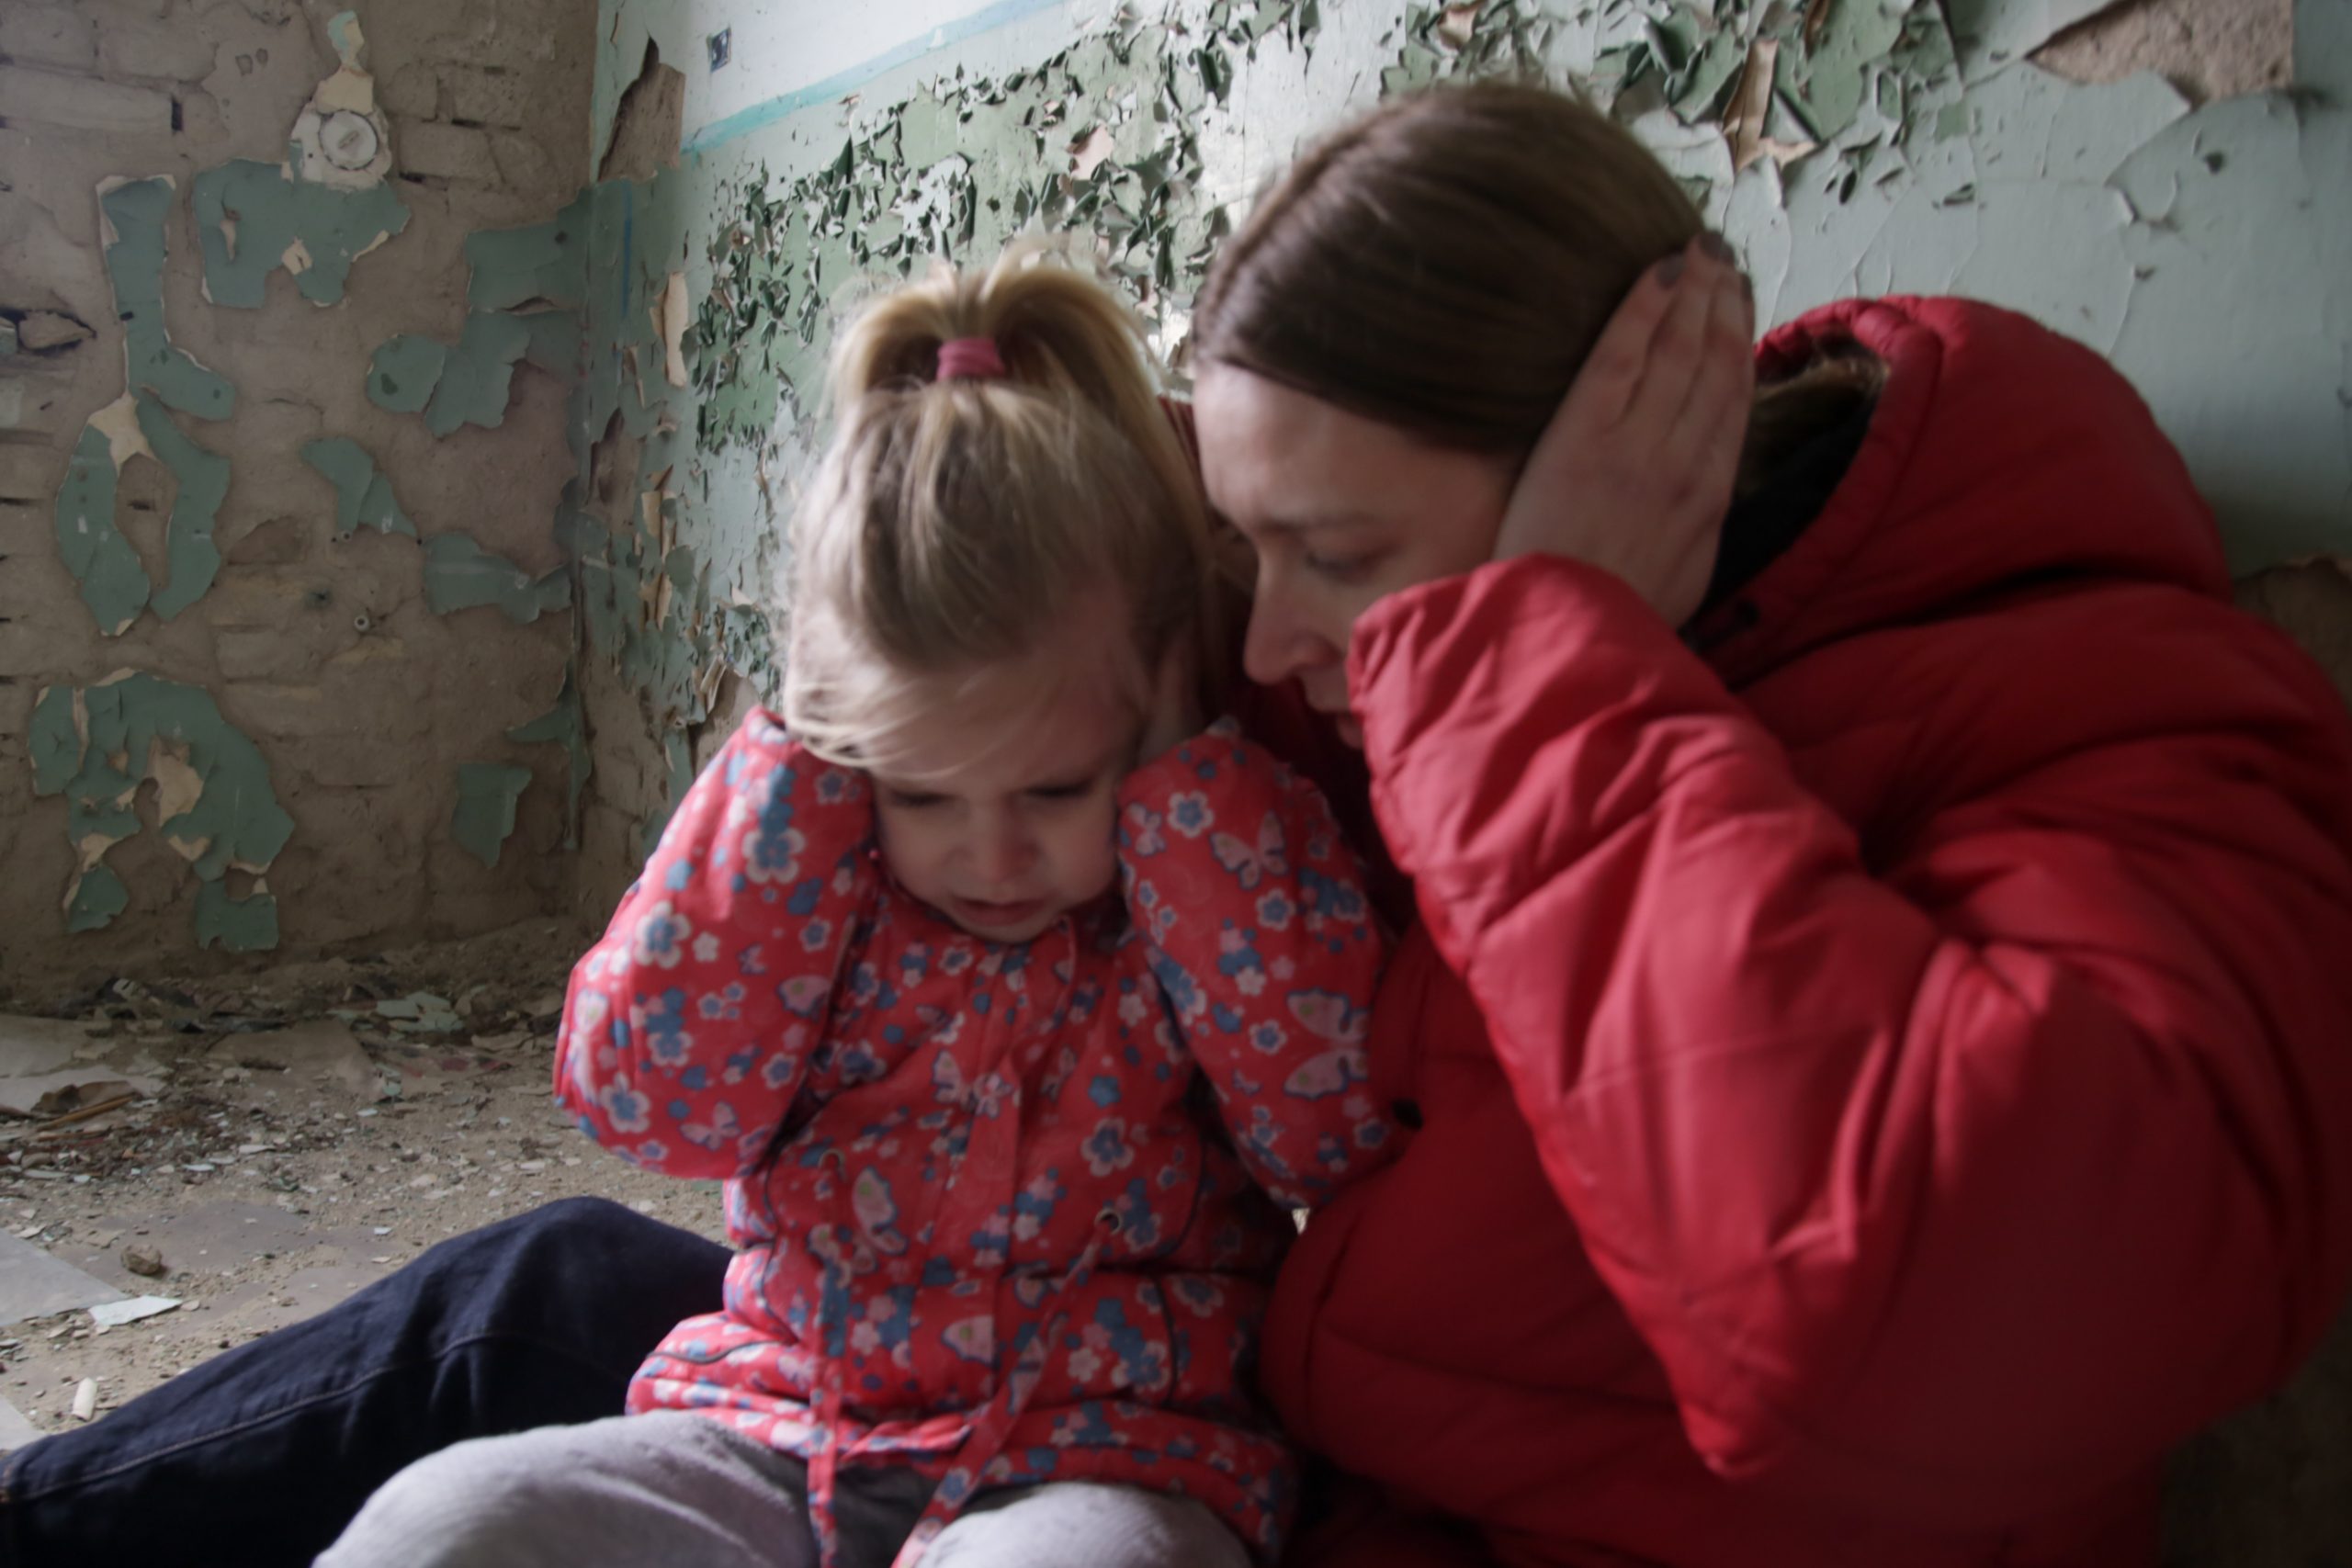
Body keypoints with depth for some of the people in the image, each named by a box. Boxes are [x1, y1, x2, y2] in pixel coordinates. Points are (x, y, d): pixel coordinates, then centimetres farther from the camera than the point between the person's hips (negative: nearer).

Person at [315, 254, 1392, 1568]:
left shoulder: (1225, 865, -5)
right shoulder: (812, 870, 3)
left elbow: (1333, 1136, -18)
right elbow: (654, 1103, -8)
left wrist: (1187, 771, -17)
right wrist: (803, 769, -10)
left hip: (1104, 1456, -2)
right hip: (784, 1429, 3)